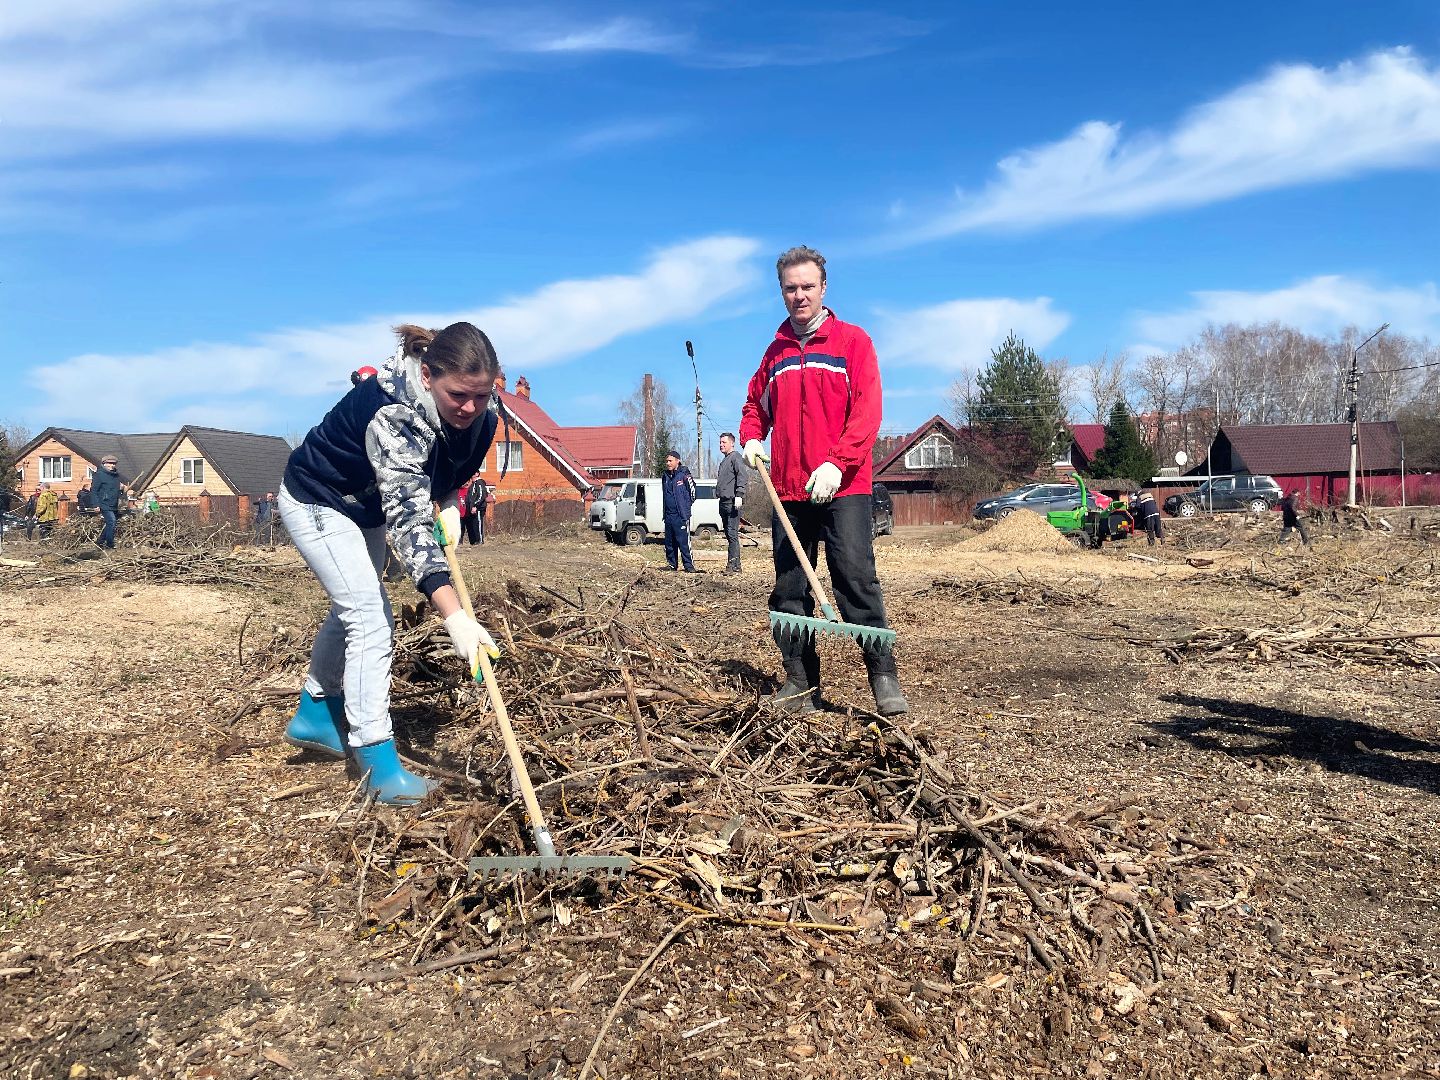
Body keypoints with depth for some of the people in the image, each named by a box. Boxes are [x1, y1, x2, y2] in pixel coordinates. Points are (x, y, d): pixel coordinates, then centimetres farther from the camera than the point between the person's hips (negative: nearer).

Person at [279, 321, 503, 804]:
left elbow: (457, 466, 5)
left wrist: (447, 502, -16)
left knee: (352, 609, 20)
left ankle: (314, 717, 41)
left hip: (367, 506, 8)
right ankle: (377, 759, -8)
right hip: (316, 503, -8)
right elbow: (408, 520, -49)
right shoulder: (394, 415, -41)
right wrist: (455, 617, -57)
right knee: (371, 617, -16)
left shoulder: (482, 410, -19)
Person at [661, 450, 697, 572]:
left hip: (681, 515, -7)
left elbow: (692, 490, -1)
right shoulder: (665, 477, 13)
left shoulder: (684, 475, -7)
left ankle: (689, 565, -5)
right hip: (668, 515, 7)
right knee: (669, 542, 9)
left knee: (683, 541, -10)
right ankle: (672, 564, 19)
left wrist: (686, 505, 5)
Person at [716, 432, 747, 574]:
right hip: (724, 502, 10)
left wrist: (739, 495, -25)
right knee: (728, 534, 10)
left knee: (732, 534, -12)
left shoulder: (736, 457, -5)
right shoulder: (724, 460, 24)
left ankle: (734, 565, -13)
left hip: (732, 502, -10)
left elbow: (741, 477, -16)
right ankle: (732, 564, 14)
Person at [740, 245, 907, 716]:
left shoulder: (853, 341, 2)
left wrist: (837, 463, -20)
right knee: (789, 590, 5)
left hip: (843, 488, -5)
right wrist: (751, 438, 4)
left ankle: (884, 677, -3)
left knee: (857, 580, -11)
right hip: (788, 491, 5)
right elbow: (755, 404, 26)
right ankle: (800, 682, 13)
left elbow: (867, 411, -8)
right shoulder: (776, 351, 16)